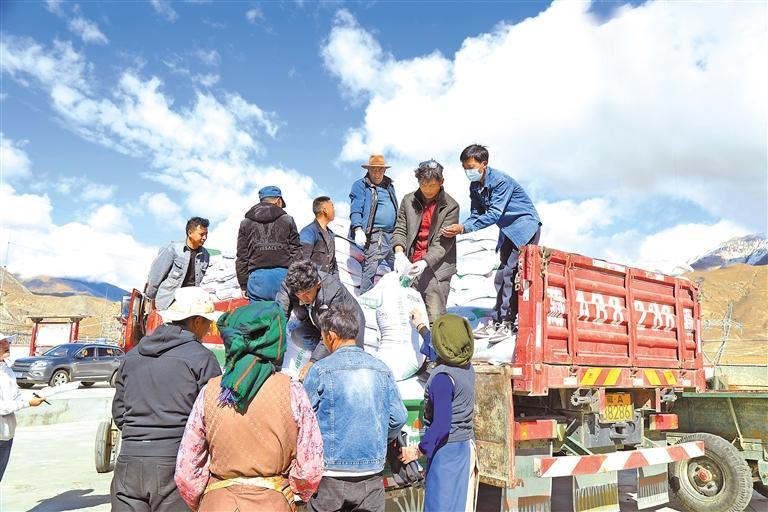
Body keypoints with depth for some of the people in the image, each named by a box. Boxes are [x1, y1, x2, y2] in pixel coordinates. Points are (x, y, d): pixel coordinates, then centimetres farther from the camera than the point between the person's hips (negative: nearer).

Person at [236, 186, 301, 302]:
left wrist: (243, 285, 13)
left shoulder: (246, 223, 12)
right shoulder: (287, 220, 9)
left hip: (257, 277, 1)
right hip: (283, 275, -1)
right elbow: (296, 252, 5)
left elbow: (242, 257, 9)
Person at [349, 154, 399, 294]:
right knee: (370, 269, -12)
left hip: (392, 234, 7)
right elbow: (355, 210, -9)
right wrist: (358, 229, -23)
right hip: (375, 235, -7)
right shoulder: (360, 185, 0)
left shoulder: (389, 185, 20)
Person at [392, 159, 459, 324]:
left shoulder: (450, 206, -3)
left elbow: (443, 242, -8)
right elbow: (400, 229, 6)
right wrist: (399, 253, -13)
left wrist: (425, 262, -22)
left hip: (436, 269, -3)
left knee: (435, 318, -5)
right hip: (411, 266, 3)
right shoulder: (408, 201, 9)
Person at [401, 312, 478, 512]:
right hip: (467, 447, 8)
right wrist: (421, 327, 36)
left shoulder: (443, 377, -24)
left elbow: (441, 426, -25)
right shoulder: (467, 368, 2)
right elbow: (439, 354, 23)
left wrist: (418, 450, -13)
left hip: (446, 451, -8)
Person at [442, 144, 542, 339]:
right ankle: (502, 320, 11)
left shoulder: (500, 180, -23)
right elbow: (477, 215, 2)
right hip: (508, 231, 8)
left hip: (525, 226, -8)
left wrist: (464, 228, -32)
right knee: (505, 275, 6)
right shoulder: (475, 186, 3)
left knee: (509, 273, -16)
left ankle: (505, 322, -13)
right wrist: (457, 228, -18)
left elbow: (494, 214, -29)